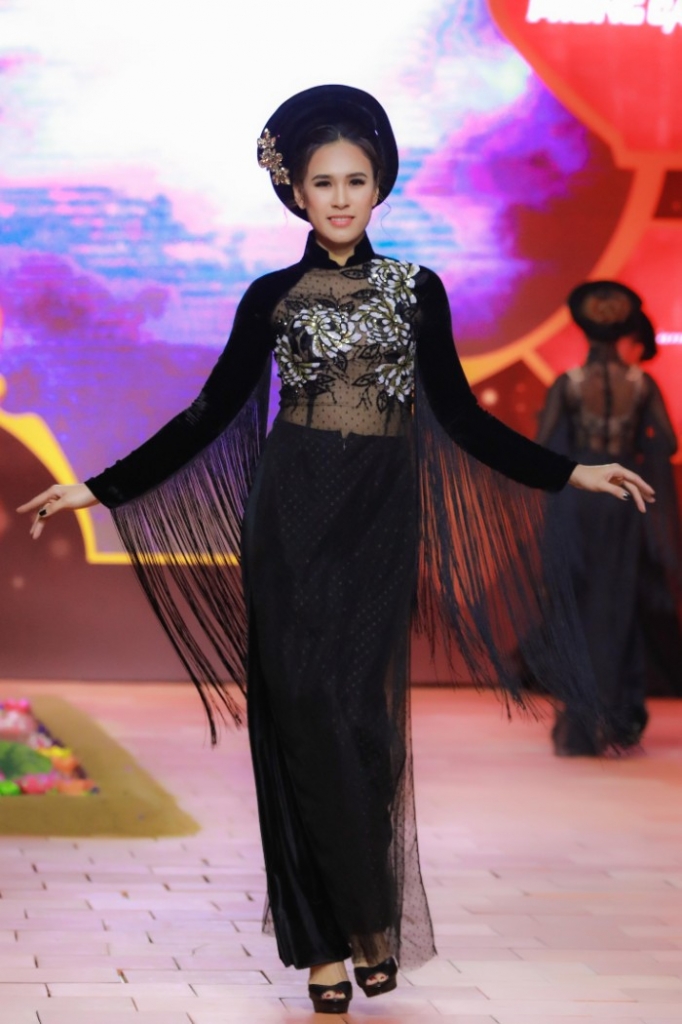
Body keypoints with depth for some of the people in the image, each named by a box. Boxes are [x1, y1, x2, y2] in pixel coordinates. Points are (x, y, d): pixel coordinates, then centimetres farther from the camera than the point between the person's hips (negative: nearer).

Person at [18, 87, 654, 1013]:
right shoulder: (272, 298, 6)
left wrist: (569, 473, 6)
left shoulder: (417, 291, 8)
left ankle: (373, 917, 6)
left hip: (380, 520, 0)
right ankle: (326, 939, 4)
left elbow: (458, 415, 11)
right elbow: (210, 415, 8)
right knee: (301, 715, -4)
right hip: (291, 518, 0)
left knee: (357, 713, -10)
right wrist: (102, 488, 2)